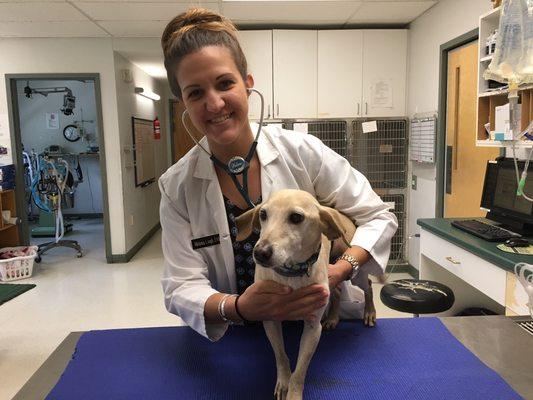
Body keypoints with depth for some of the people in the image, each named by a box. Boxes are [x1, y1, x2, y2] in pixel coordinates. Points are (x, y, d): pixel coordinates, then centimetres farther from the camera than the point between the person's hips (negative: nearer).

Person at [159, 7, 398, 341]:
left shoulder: (303, 152, -13)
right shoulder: (176, 188, -9)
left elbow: (378, 217, -5)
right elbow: (182, 287, -14)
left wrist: (339, 271, -23)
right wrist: (238, 308, -34)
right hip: (240, 338, 1)